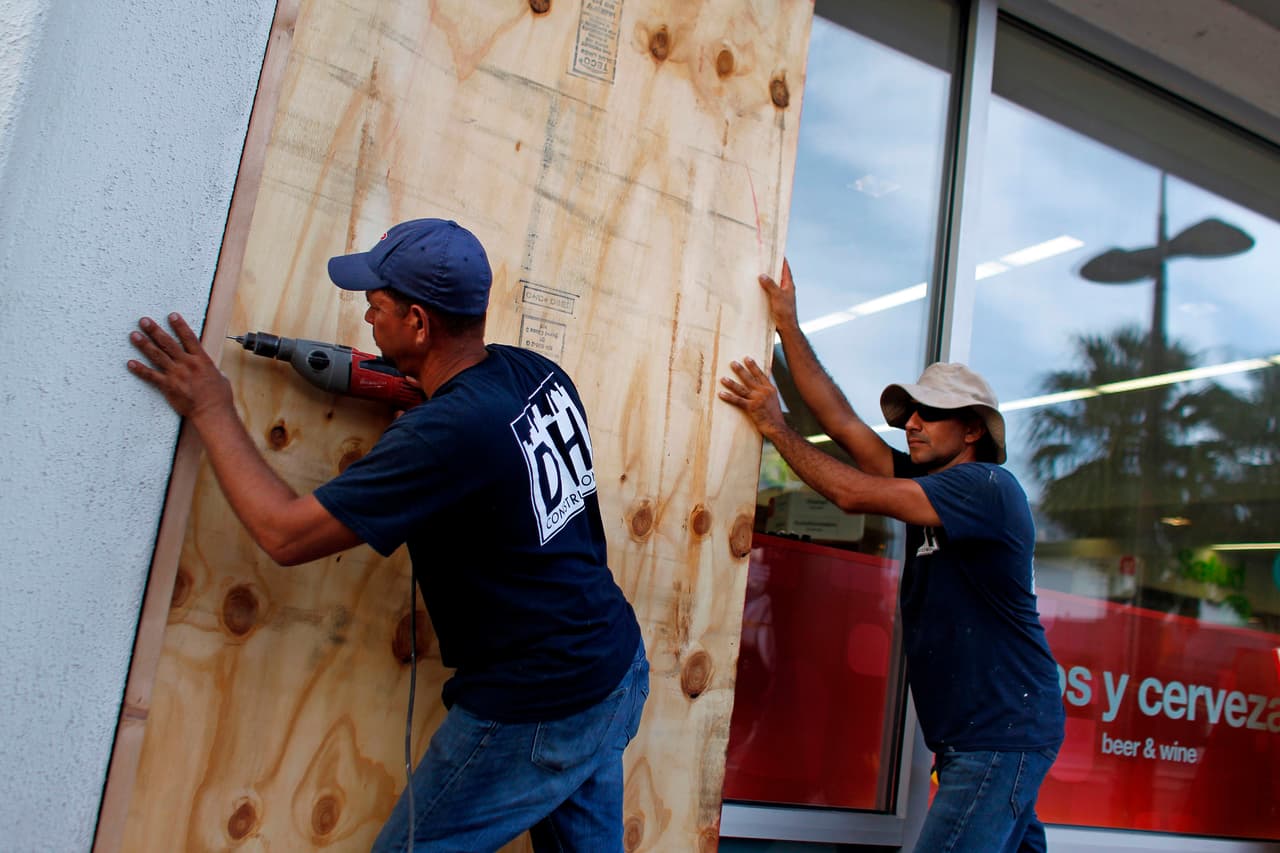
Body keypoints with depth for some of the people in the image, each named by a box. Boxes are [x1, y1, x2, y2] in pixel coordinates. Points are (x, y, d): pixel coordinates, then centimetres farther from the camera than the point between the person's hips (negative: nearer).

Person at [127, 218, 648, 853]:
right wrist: (410, 389, 7)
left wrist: (210, 411, -8)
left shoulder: (445, 433, -26)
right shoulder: (537, 372, -2)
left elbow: (285, 534, -20)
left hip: (538, 717, -8)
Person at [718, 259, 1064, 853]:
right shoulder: (926, 484, 11)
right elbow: (842, 424, 7)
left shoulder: (988, 486, -14)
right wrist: (787, 325, 7)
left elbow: (853, 493, -20)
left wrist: (774, 425, -9)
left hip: (1004, 736, -9)